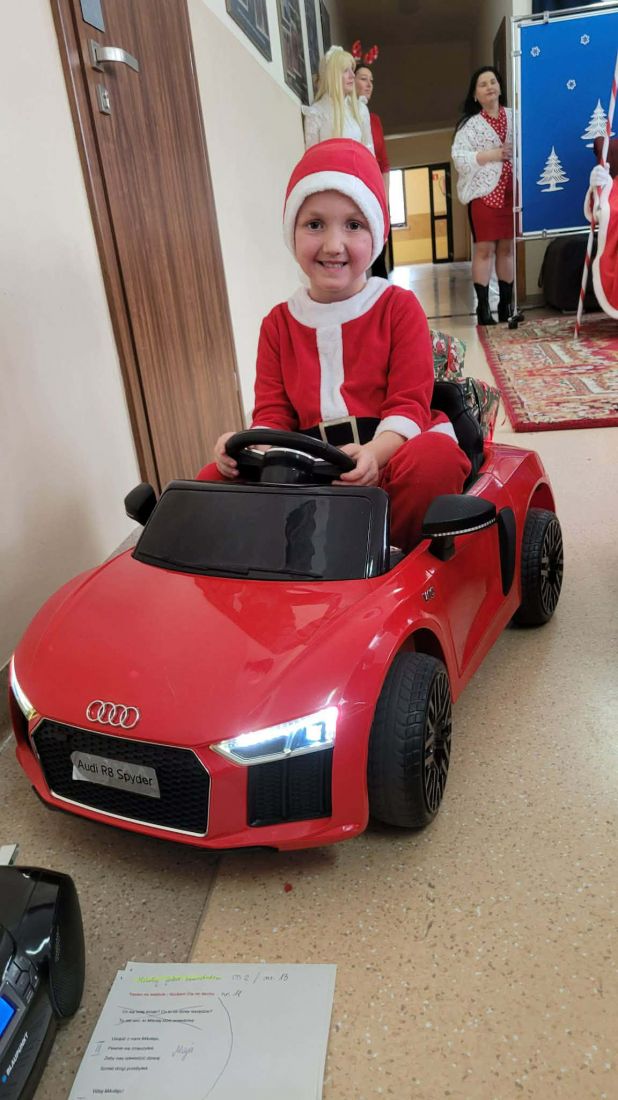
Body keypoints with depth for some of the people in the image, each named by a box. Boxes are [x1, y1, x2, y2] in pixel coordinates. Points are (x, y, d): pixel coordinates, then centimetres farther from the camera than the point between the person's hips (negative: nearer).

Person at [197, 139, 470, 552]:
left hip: (391, 453, -2)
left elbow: (409, 403, -4)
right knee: (214, 477, -16)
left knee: (435, 458, -37)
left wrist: (374, 452, -27)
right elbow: (273, 413, 9)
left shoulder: (398, 306, 4)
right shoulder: (279, 323, 13)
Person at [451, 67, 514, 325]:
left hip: (512, 191, 4)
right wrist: (493, 154, -14)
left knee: (508, 247, 7)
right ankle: (483, 306, -1)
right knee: (484, 248, -5)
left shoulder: (514, 117, 11)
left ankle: (506, 303, 14)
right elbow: (459, 158, -12)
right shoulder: (470, 124, 0)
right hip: (484, 192, -3)